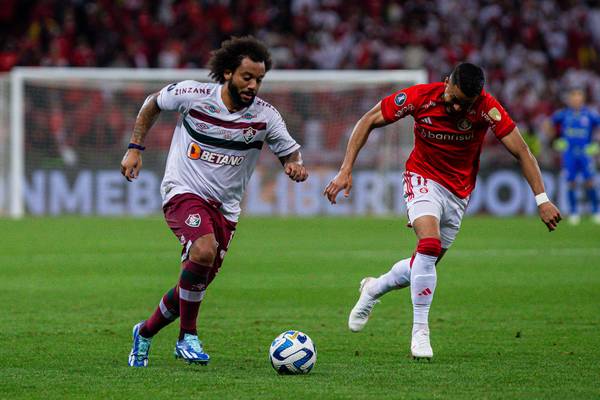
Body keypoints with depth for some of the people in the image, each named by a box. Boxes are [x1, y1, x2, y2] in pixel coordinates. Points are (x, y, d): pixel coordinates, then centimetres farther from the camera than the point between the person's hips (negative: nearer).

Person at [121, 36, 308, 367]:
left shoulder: (265, 116, -7)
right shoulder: (192, 95, -11)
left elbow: (289, 152, 5)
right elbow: (153, 104, 8)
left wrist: (294, 165, -19)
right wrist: (135, 148, 3)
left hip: (225, 206, 4)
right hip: (184, 191, -4)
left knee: (197, 284, 6)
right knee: (204, 250, -32)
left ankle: (145, 333, 34)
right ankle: (187, 337, -17)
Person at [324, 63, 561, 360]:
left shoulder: (486, 108, -22)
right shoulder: (420, 97, -23)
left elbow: (521, 151, -17)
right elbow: (369, 121, -11)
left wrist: (541, 199, -25)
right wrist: (346, 170, -18)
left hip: (459, 191, 3)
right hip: (423, 178, -3)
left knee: (427, 263, 8)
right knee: (430, 244, -27)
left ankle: (373, 290, 39)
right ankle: (420, 331, -18)